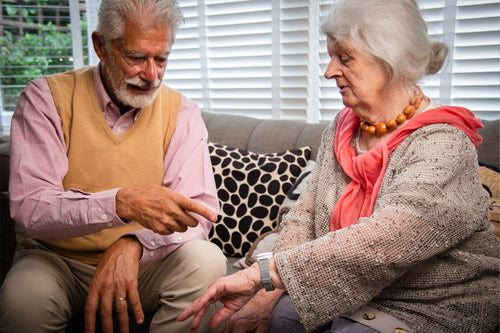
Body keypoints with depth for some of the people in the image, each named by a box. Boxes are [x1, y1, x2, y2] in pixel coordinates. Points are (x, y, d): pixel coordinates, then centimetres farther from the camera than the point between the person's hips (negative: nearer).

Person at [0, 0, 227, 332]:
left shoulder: (181, 112, -2)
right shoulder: (47, 97, -8)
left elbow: (200, 211, -11)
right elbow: (28, 207, -20)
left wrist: (133, 244, -31)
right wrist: (123, 203, -37)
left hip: (142, 262, 2)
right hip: (57, 260, -1)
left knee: (206, 261, -26)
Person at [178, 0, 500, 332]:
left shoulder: (444, 146, -20)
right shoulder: (341, 130, 5)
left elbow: (381, 243, -34)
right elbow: (304, 217, 1)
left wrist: (262, 273, -36)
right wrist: (269, 289, -13)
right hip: (347, 294, 6)